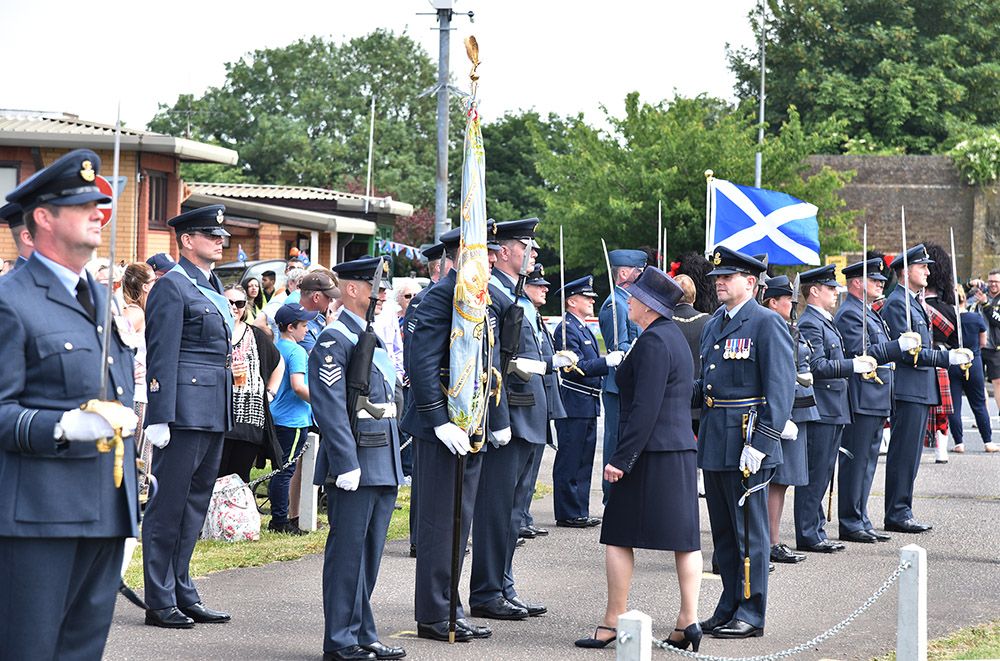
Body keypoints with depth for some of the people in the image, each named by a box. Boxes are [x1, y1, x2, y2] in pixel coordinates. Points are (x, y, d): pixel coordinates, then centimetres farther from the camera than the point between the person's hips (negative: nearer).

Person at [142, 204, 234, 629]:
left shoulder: (213, 288, 19)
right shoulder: (171, 287, -9)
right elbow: (161, 358, -14)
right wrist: (159, 418, -19)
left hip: (214, 414, 9)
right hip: (185, 412, -9)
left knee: (195, 505, 13)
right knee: (168, 507, -3)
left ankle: (183, 594, 20)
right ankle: (160, 603, 1)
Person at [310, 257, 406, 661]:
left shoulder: (374, 338, 18)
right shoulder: (334, 341, -11)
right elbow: (331, 410, -18)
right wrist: (347, 467, -22)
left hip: (383, 467, 9)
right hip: (355, 467, -9)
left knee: (369, 554, 12)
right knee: (347, 552, -3)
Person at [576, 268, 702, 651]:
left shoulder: (653, 342, -16)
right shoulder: (675, 337, 14)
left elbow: (644, 409, -21)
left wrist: (621, 458, -20)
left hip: (650, 454, -10)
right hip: (682, 450, 10)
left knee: (618, 536, -1)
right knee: (684, 537, 6)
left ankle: (613, 621, 2)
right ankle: (688, 620, 5)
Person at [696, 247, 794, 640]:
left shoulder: (766, 323, -9)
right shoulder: (713, 325, 16)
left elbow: (781, 386, -15)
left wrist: (762, 442, -21)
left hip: (746, 438, -8)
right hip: (714, 439, 8)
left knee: (749, 530, -2)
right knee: (723, 529, 13)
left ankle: (751, 614, 4)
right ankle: (729, 608, 22)